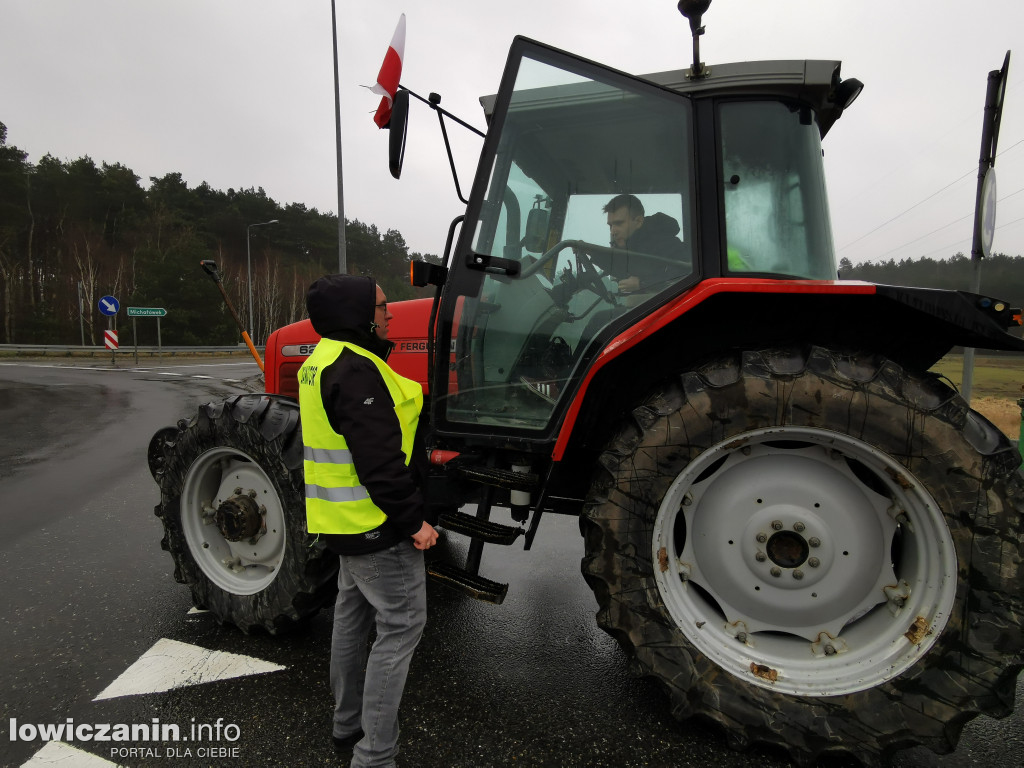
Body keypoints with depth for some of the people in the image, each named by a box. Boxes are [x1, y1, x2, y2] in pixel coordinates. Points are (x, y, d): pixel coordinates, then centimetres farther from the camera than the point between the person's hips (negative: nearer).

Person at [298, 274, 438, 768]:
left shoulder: (322, 362, 10)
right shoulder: (355, 370, -23)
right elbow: (380, 459, -27)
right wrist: (413, 520, -20)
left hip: (345, 518, 11)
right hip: (377, 523, -11)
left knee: (353, 614, 21)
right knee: (400, 627, 0)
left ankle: (347, 724, 37)